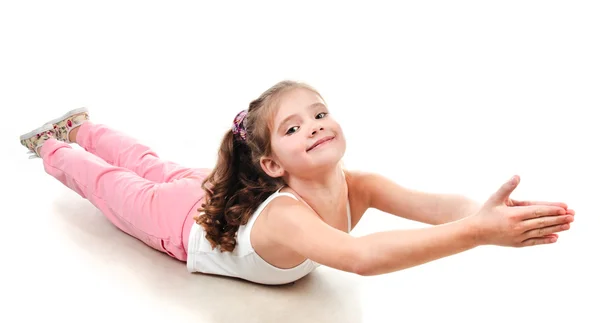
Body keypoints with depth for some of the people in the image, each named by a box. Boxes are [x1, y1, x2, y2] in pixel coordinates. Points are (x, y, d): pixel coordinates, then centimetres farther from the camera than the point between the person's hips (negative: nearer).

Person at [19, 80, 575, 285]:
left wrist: (481, 213, -69)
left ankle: (81, 127, 57)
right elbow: (361, 256, -69)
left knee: (152, 167, 31)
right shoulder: (285, 218, -51)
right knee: (117, 183, 24)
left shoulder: (357, 186, -34)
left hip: (220, 192, 5)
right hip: (185, 220, -5)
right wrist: (477, 232, -77)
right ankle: (55, 149, 52)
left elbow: (432, 203, -47)